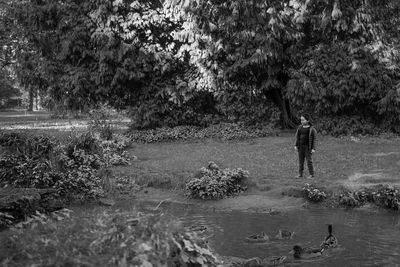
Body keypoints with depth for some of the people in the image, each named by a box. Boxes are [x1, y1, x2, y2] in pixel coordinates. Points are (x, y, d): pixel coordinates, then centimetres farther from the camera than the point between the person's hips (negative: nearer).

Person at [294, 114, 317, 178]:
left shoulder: (311, 129, -8)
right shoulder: (300, 127, 6)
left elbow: (314, 139, -7)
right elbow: (297, 137, 11)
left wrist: (313, 148, -10)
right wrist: (296, 145, 6)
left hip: (307, 147, -5)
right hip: (300, 146, 5)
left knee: (309, 160, -2)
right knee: (301, 160, 8)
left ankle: (311, 174, 6)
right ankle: (300, 174, 14)